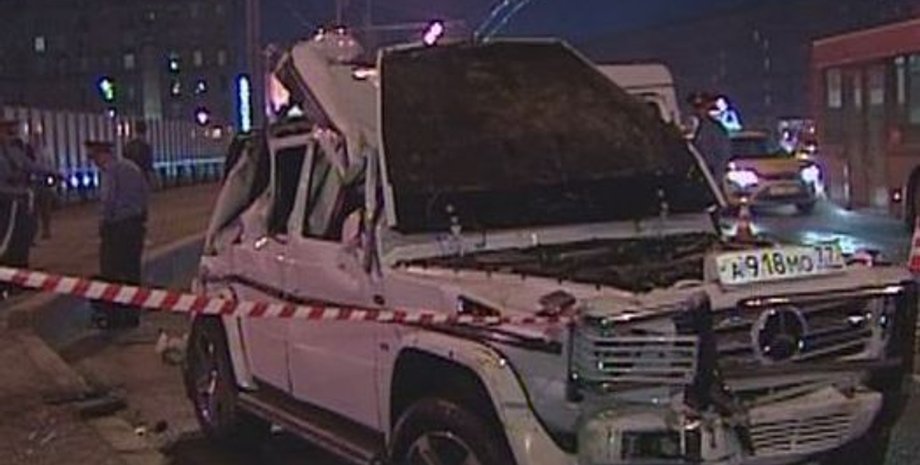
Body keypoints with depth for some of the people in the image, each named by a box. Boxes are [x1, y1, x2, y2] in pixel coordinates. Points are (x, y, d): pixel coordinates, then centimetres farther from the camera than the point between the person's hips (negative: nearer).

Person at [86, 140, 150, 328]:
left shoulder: (110, 169, -12)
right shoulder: (132, 167, 13)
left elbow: (108, 200, -17)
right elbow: (146, 193, 15)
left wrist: (103, 221, -7)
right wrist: (140, 211, 15)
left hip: (117, 226, -8)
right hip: (136, 223, 8)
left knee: (110, 271, -1)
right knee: (132, 270, 11)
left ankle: (110, 314, 1)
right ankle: (131, 314, 16)